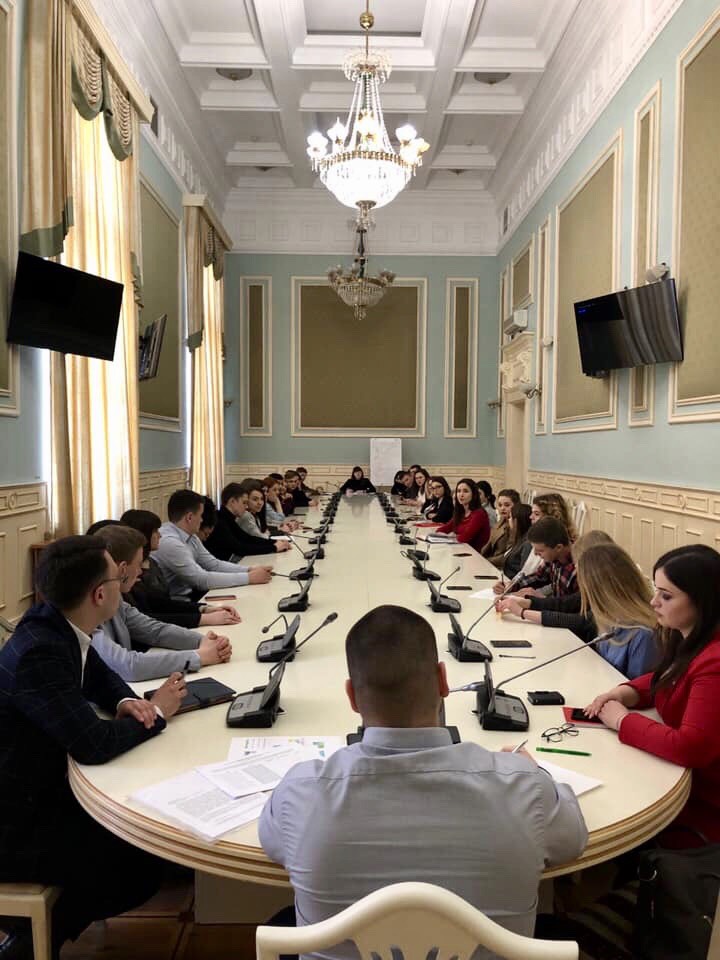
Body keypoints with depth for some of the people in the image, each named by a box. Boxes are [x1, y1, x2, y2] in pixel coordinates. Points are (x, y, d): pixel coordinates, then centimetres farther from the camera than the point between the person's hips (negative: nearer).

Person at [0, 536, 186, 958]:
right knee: (142, 870, -4)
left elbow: (100, 675, 14)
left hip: (41, 787, 9)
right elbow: (94, 744, -32)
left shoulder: (58, 625, -4)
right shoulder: (39, 653, -32)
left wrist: (125, 702, -7)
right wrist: (158, 713, -15)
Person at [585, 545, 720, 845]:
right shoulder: (686, 637, -1)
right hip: (677, 772, 8)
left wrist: (623, 721, -21)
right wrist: (625, 692, -4)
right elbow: (664, 679, 17)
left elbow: (691, 748, -35)